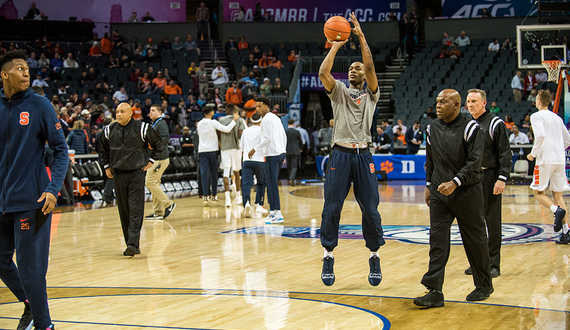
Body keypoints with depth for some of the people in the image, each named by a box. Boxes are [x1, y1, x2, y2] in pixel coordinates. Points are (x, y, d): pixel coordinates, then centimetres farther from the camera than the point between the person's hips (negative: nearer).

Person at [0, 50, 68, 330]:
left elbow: (60, 150, -4)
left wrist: (53, 189, -16)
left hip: (30, 200, -4)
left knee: (30, 267, -4)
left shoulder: (39, 105, -4)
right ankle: (30, 304, 35)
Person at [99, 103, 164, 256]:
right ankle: (131, 244, 14)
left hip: (136, 173, -4)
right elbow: (104, 149, 23)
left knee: (136, 210, -10)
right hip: (118, 174, 4)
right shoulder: (110, 130, 3)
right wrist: (106, 166, 17)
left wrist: (151, 161, 4)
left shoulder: (141, 128, -8)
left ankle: (133, 244, -14)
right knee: (124, 211, 5)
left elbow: (158, 144, 6)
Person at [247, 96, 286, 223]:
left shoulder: (266, 119, -11)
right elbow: (284, 136, 20)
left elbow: (268, 139, -19)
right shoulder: (276, 118, 18)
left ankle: (278, 214, -11)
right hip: (280, 153, 10)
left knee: (272, 185, -9)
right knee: (271, 184, 14)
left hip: (272, 155, -10)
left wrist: (255, 149, -11)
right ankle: (273, 211, 16)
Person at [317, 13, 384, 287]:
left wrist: (361, 37, -10)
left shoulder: (371, 93, 10)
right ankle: (328, 257, 7)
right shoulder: (339, 91, 12)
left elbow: (370, 67, -7)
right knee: (331, 207, -2)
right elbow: (323, 73, -7)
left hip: (363, 156, 0)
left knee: (370, 209, -1)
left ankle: (374, 257, 12)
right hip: (340, 155, 0)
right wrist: (336, 46, -4)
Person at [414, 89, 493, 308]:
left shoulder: (470, 129, -10)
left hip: (467, 193, -4)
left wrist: (455, 183, -25)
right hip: (439, 193, 4)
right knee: (437, 241, -5)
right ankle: (435, 292, -7)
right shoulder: (432, 129, 8)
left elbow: (474, 163, -15)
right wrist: (429, 185, 18)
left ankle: (484, 286, 26)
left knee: (475, 241, 7)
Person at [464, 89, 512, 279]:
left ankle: (493, 264, 5)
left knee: (492, 222, -1)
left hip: (490, 177, -6)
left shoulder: (495, 124, -5)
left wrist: (502, 178, -17)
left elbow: (505, 154, -9)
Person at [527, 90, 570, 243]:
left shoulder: (537, 116, -4)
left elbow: (541, 135, -19)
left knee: (538, 192, 7)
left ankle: (557, 210, -22)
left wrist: (533, 154, -9)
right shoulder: (557, 118, 17)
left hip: (545, 160, -6)